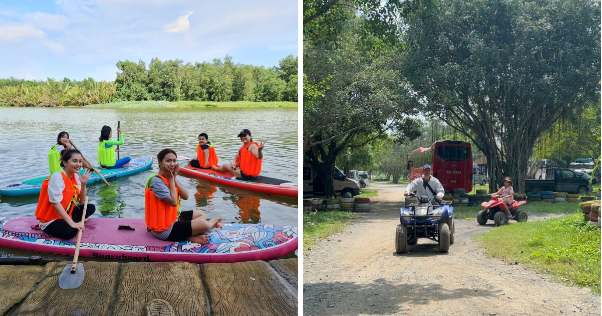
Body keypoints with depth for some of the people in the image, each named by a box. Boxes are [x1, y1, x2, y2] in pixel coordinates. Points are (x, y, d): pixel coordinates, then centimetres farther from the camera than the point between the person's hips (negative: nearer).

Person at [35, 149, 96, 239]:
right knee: (71, 232, -33)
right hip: (50, 221, -9)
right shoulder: (57, 177, -22)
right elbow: (56, 203, -28)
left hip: (65, 213, 9)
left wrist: (83, 184, -13)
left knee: (91, 208, 9)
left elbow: (81, 201, 4)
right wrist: (72, 223, -32)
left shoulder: (75, 176, 2)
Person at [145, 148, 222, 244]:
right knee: (203, 225, -17)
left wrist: (174, 179, -11)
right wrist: (171, 180, -17)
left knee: (201, 214, 20)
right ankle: (211, 223, 21)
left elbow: (185, 196, -1)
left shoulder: (170, 177, 6)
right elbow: (173, 202, -26)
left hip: (174, 217, 10)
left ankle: (190, 235, -6)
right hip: (165, 230, -10)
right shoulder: (157, 181, -22)